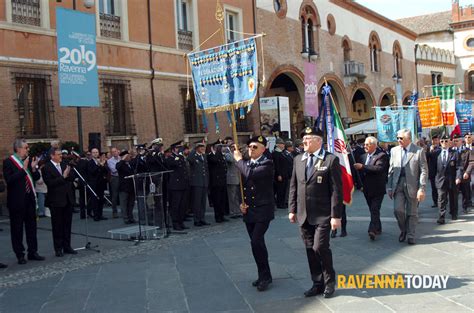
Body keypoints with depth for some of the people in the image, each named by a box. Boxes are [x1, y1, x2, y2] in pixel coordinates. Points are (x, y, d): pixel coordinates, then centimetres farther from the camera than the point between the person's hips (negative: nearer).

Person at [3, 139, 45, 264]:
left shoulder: (29, 160, 7)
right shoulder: (8, 162, -10)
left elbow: (36, 177, 10)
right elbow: (9, 180, -21)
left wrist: (33, 168, -9)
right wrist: (23, 169, -22)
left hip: (29, 198, 6)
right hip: (16, 200, -6)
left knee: (31, 226, 12)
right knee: (17, 228, 4)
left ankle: (33, 252, 22)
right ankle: (20, 255, 11)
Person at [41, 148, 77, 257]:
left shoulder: (64, 165, 10)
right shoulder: (46, 167, -8)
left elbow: (72, 178, 7)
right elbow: (50, 183, -17)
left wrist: (68, 174, -13)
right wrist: (63, 177, -19)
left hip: (68, 199, 6)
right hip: (56, 201, -6)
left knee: (67, 224, 10)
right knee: (57, 226, 3)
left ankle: (67, 246, 19)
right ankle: (58, 248, 11)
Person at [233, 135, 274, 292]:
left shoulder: (267, 163, -10)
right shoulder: (246, 164, 11)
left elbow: (251, 174, -28)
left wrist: (239, 159, -15)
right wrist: (241, 202, 4)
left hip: (263, 210, -7)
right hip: (248, 210, 7)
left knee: (256, 241, -16)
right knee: (257, 243, 12)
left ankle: (265, 276, -2)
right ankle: (264, 275, 25)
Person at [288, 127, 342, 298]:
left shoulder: (331, 160, -8)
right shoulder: (298, 160, 9)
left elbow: (336, 189, -10)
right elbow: (293, 186, 14)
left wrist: (336, 215, -13)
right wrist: (292, 209, 10)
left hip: (322, 214, -5)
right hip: (304, 214, 5)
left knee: (320, 247, -10)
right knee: (310, 250, 10)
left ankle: (329, 282, 13)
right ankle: (317, 283, 23)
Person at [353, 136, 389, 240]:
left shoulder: (381, 156, -9)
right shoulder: (363, 156, 13)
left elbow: (379, 168, -24)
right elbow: (359, 170, 14)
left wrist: (363, 167, -23)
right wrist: (361, 184, 1)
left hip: (377, 189, -7)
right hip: (367, 189, 7)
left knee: (375, 209, -13)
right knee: (373, 210, 15)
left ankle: (372, 230, -18)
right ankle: (378, 229, 26)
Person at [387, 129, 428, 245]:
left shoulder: (419, 151, -4)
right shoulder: (394, 150, 7)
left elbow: (424, 171, -5)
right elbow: (391, 170, 11)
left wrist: (422, 188, -11)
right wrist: (389, 186, 7)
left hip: (412, 186, -2)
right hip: (398, 185, 2)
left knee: (412, 212, 5)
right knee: (398, 209, -6)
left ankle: (410, 235, 19)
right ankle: (403, 230, 19)